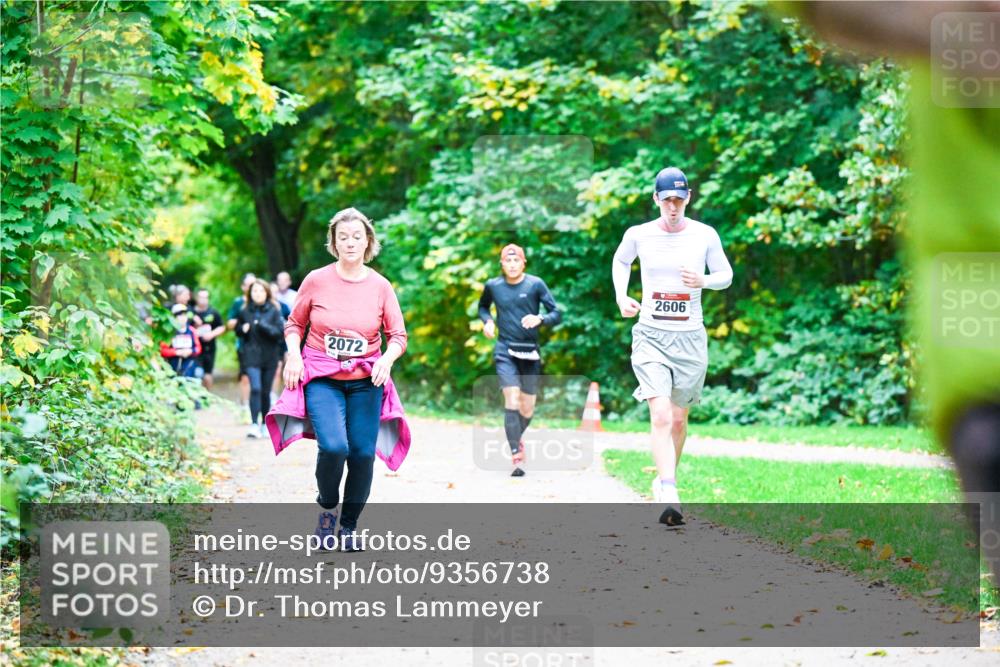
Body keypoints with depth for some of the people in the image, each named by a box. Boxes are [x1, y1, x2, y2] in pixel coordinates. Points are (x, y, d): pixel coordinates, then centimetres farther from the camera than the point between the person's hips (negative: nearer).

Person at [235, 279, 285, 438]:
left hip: (270, 356, 0)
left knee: (266, 391, 8)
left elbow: (281, 331, -6)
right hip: (251, 355, 0)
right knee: (255, 388, -15)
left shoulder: (274, 311, 0)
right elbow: (238, 330, 18)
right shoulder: (244, 311, 5)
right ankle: (254, 424, -18)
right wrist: (243, 329, -4)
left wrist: (265, 327, -19)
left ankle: (265, 424, 21)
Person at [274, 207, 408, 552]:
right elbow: (294, 323, 9)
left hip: (366, 381, 2)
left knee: (363, 453, -1)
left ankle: (349, 526, 21)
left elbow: (398, 335, 7)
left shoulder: (380, 286, 1)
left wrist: (387, 358, -13)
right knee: (333, 446, -22)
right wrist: (294, 353, -9)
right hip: (322, 378, -2)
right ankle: (327, 507, 9)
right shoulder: (316, 280, -2)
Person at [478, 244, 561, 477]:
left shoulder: (535, 284, -2)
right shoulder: (493, 286, 4)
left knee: (527, 408, 6)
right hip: (505, 351, 0)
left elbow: (556, 314, -3)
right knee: (512, 400, -17)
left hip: (530, 352, 1)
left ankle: (516, 435, 39)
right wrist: (487, 320, 3)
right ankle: (516, 456, -19)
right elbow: (483, 306, 24)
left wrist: (540, 319, -22)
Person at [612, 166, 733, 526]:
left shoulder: (705, 236, 0)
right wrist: (621, 297, 5)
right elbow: (620, 260, 21)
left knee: (678, 419, 11)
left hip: (690, 337, 2)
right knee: (661, 417, -17)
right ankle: (669, 496, -26)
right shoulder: (638, 235, 1)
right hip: (650, 335, -2)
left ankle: (663, 480, 33)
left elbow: (726, 275, 11)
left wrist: (704, 280, -12)